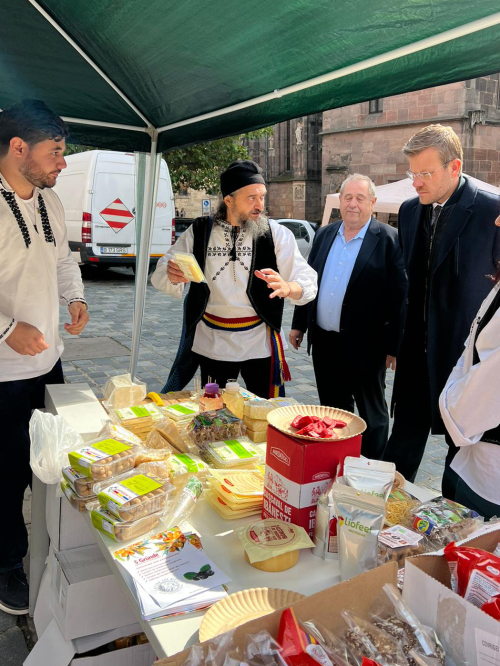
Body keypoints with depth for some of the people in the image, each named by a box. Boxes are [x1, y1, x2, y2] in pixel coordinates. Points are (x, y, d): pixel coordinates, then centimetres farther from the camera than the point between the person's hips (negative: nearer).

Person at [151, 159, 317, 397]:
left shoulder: (276, 234, -4)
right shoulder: (199, 232, 0)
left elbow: (308, 281, -11)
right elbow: (160, 274, 1)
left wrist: (288, 288, -34)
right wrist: (172, 276, -24)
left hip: (260, 342, -1)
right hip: (211, 342, 2)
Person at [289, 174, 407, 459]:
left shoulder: (389, 239, -9)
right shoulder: (325, 235, 9)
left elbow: (400, 296, -11)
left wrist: (394, 345, -12)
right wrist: (299, 324, 14)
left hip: (365, 347, -5)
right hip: (324, 341, 6)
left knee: (372, 414, 11)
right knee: (332, 411, 19)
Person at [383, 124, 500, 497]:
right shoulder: (410, 211, 6)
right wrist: (397, 338, 9)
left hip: (467, 353, -5)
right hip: (418, 351, 5)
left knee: (463, 442, 13)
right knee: (404, 438, 16)